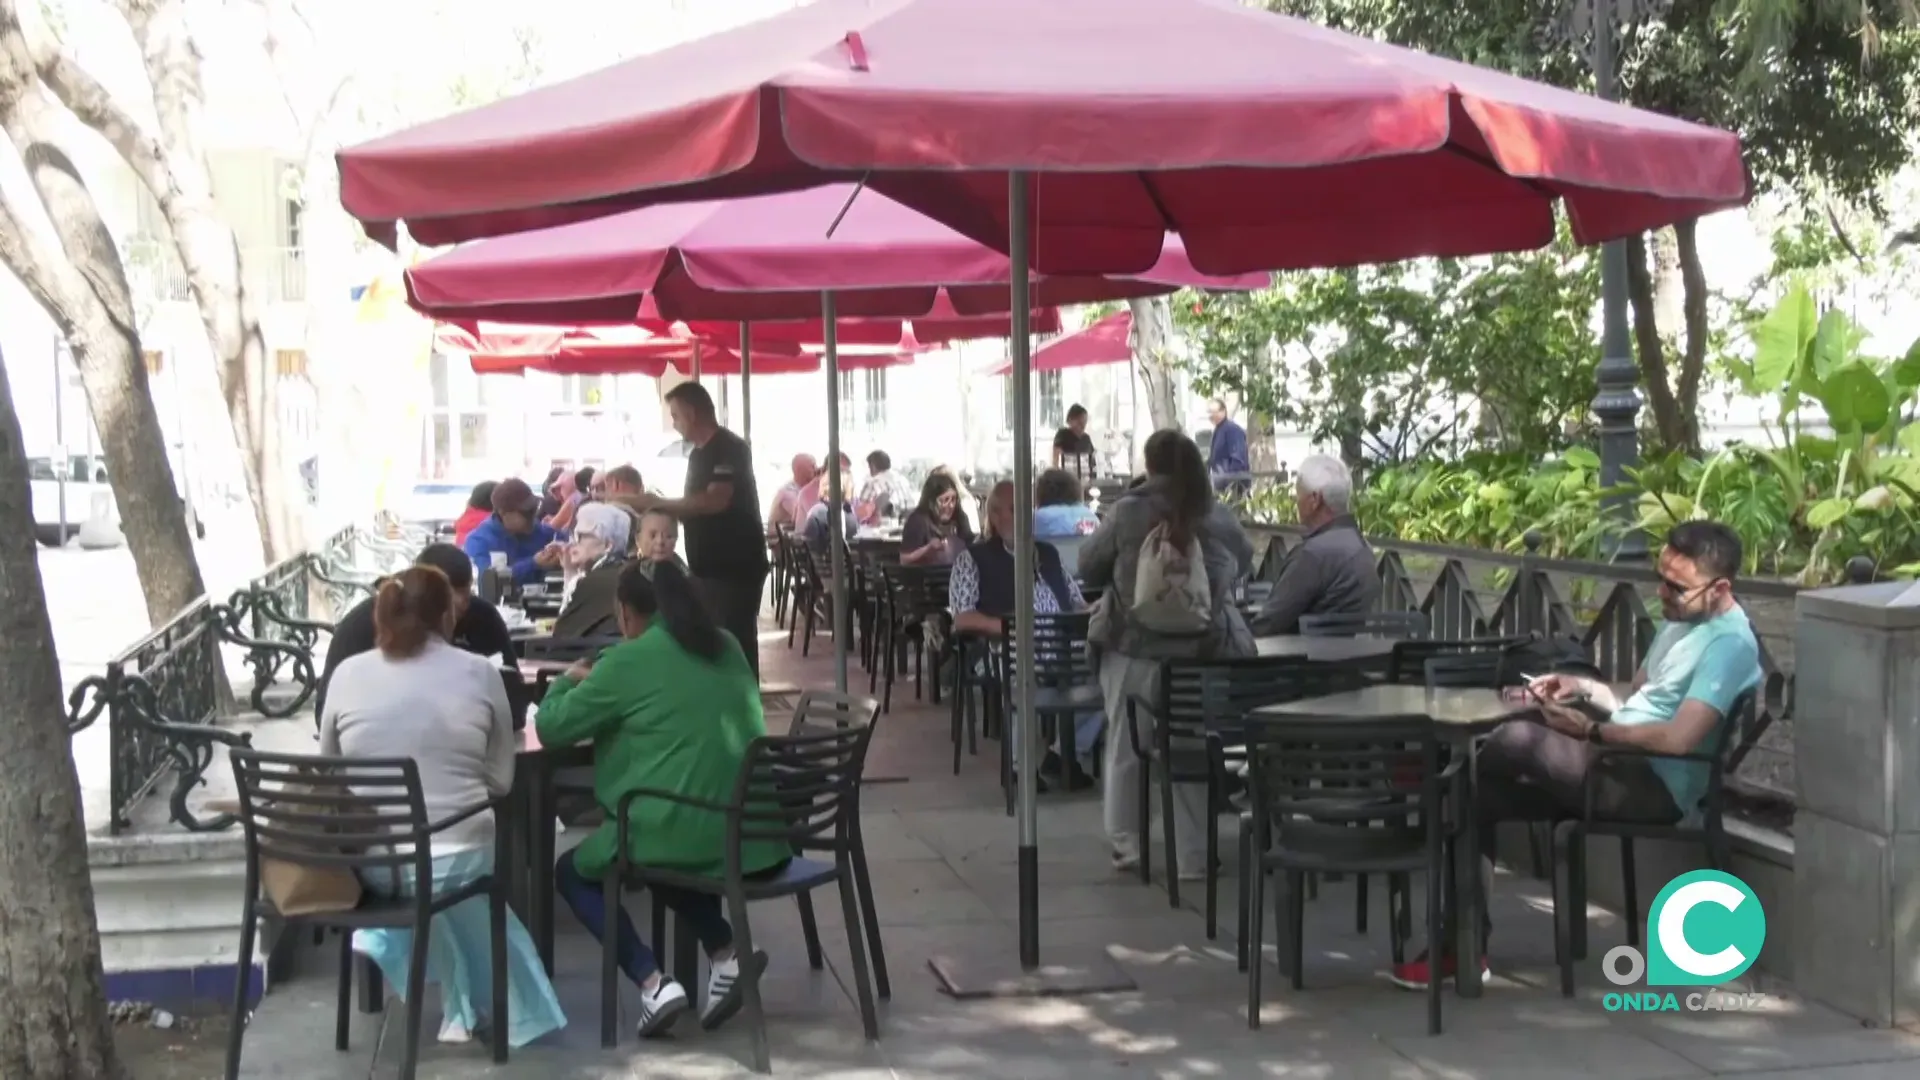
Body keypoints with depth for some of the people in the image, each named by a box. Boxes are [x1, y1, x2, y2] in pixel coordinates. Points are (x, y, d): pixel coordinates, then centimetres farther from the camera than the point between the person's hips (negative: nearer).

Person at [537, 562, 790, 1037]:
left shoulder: (629, 661, -5)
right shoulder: (727, 647, 14)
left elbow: (551, 727, 3)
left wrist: (570, 681, 24)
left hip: (679, 832, -6)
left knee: (572, 871, 22)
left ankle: (654, 985, 3)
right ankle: (726, 958, 15)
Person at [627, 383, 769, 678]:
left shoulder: (730, 448, -13)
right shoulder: (698, 454, 15)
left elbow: (716, 501, -25)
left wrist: (657, 503, -20)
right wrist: (657, 510, 9)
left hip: (735, 568, -9)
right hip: (707, 567, 9)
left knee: (735, 644, -8)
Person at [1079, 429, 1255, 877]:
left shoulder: (1128, 512, -6)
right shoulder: (1220, 517, -1)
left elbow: (1089, 569, 5)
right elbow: (1244, 565, 16)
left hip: (1136, 650, -1)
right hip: (1205, 652, 1)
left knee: (1127, 750, 14)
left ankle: (1126, 845, 25)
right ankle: (1194, 858, 12)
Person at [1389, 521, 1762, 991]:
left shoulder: (1729, 643, -15)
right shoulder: (1680, 618, 16)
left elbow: (1679, 738, -25)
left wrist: (1591, 730, -14)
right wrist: (1582, 688, 6)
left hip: (1655, 788, -10)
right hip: (1623, 766, 10)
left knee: (1513, 741, -24)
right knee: (1481, 797, -3)